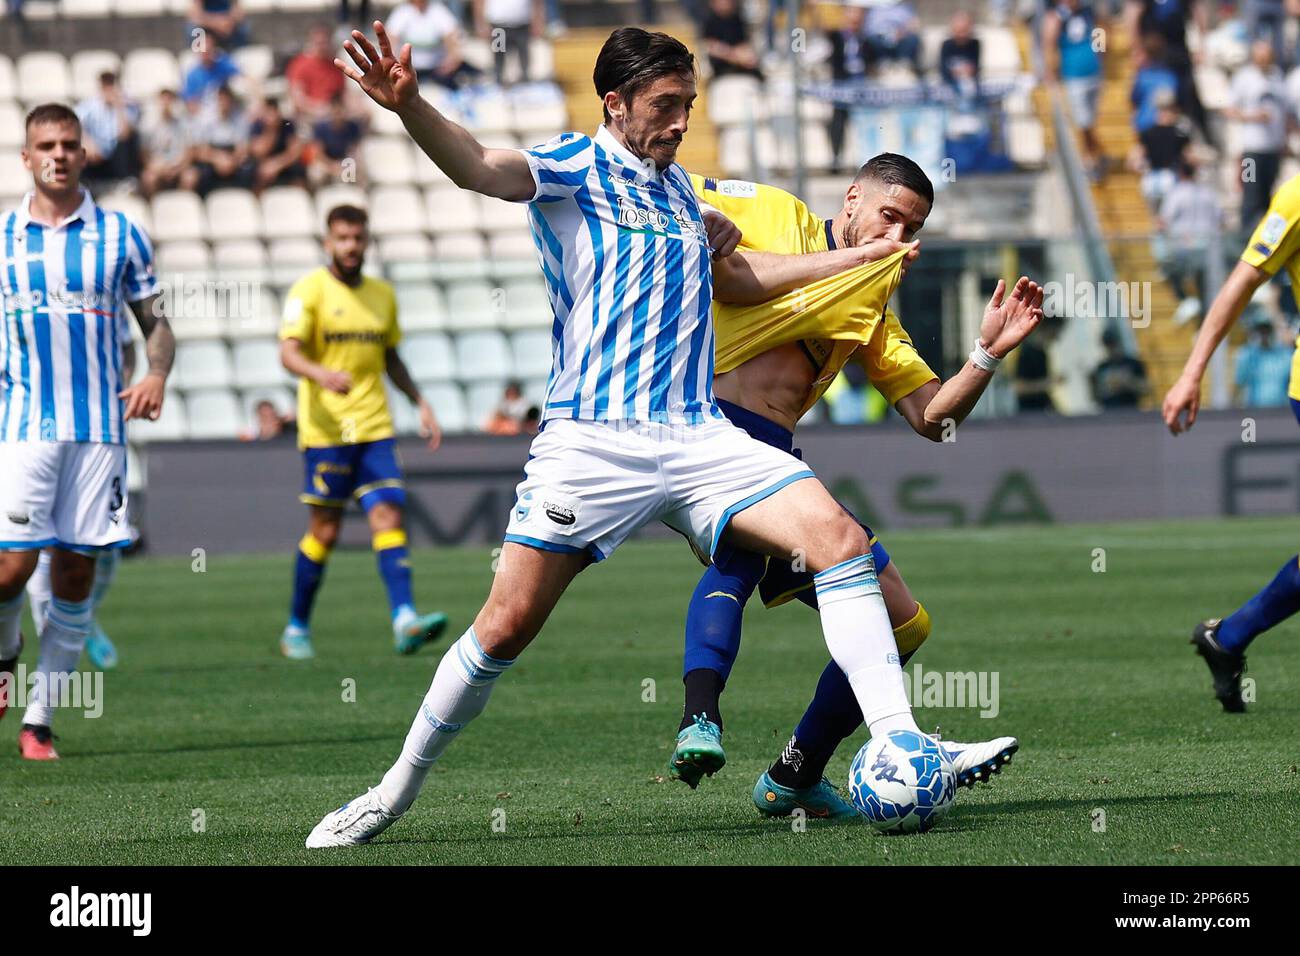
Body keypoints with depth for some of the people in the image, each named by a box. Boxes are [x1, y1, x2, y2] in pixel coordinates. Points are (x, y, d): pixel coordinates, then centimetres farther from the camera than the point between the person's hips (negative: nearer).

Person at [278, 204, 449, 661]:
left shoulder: (382, 294, 15)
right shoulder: (310, 290, -3)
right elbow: (289, 352, -15)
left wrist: (421, 404, 18)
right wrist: (321, 375, -34)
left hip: (374, 426, 5)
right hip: (326, 428, -4)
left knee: (388, 515, -11)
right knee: (325, 530, -1)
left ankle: (404, 619, -22)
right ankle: (297, 627, 15)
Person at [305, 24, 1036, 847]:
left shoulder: (680, 185, 21)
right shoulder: (569, 168, 1)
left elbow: (734, 279, 37)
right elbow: (478, 167, -20)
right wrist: (409, 105, -41)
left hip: (697, 434, 5)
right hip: (591, 439, -5)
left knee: (838, 536, -15)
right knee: (508, 624, -7)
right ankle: (399, 787, 12)